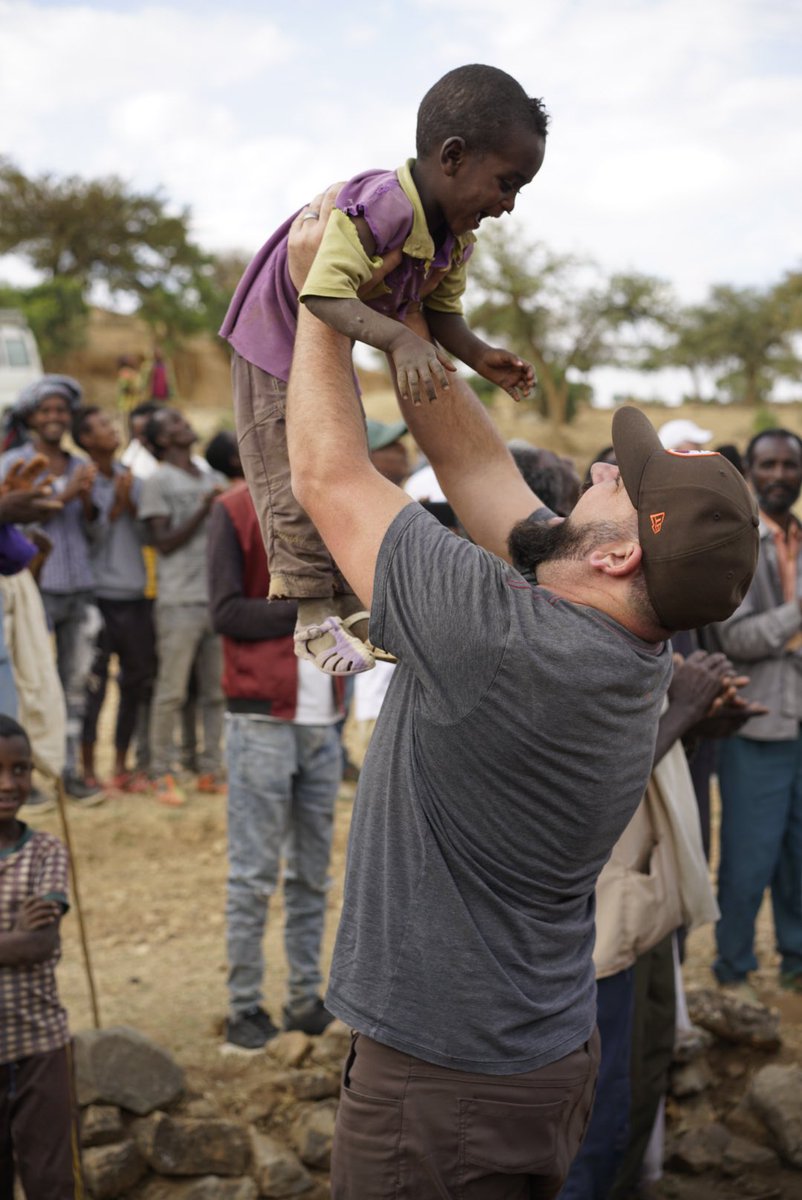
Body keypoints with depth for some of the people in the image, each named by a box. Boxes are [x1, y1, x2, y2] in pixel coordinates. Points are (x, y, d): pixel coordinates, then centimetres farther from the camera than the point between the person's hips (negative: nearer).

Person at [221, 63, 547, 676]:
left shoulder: (459, 237, -10)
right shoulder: (380, 208, -38)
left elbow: (443, 311, -4)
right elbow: (325, 294, -45)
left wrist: (479, 356, -23)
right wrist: (401, 340, -56)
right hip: (278, 335, -9)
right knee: (296, 481, -4)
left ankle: (349, 604, 24)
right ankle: (312, 617, 8)